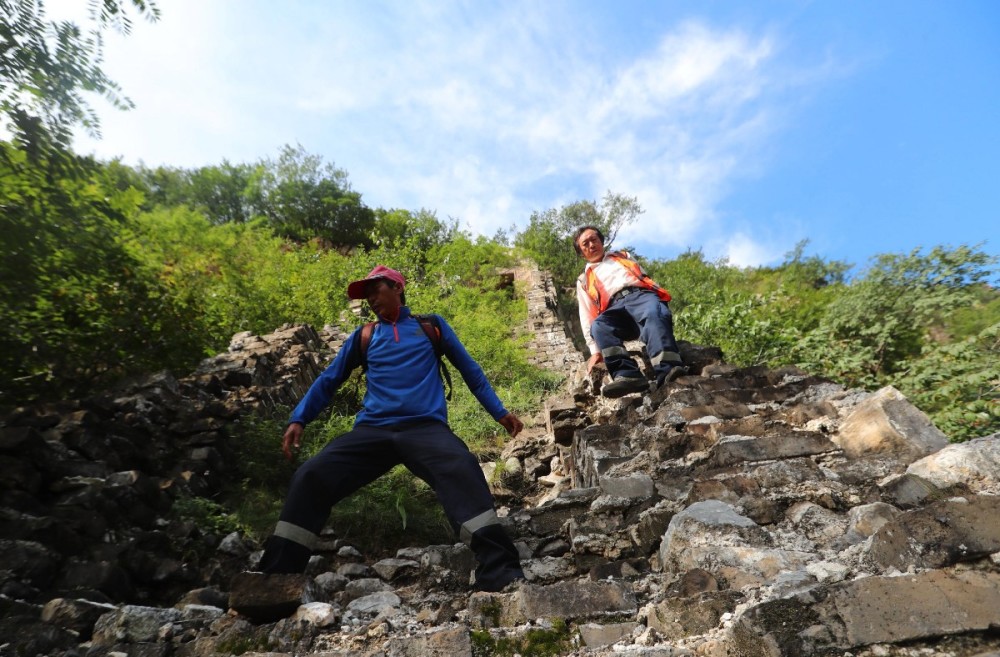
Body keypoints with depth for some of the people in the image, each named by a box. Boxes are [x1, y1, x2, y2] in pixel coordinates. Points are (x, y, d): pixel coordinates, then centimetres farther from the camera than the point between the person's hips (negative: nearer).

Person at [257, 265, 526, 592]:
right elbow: (329, 379, 24)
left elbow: (470, 369, 19)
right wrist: (298, 419, 12)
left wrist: (499, 412, 13)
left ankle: (500, 574, -35)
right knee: (310, 477, -17)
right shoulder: (363, 337, 22)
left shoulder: (432, 327, 17)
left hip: (425, 427, -2)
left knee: (463, 471, -32)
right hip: (372, 431, 3)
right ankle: (274, 580, -5)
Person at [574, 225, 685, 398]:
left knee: (654, 314, -37)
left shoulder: (623, 256, 35)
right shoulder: (584, 281, 29)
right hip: (615, 308, 0)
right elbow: (587, 318, 17)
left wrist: (661, 302, 7)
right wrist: (595, 350, 3)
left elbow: (646, 278, 27)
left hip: (642, 295, 0)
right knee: (599, 325, -36)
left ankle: (668, 372, -56)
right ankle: (627, 376, -52)